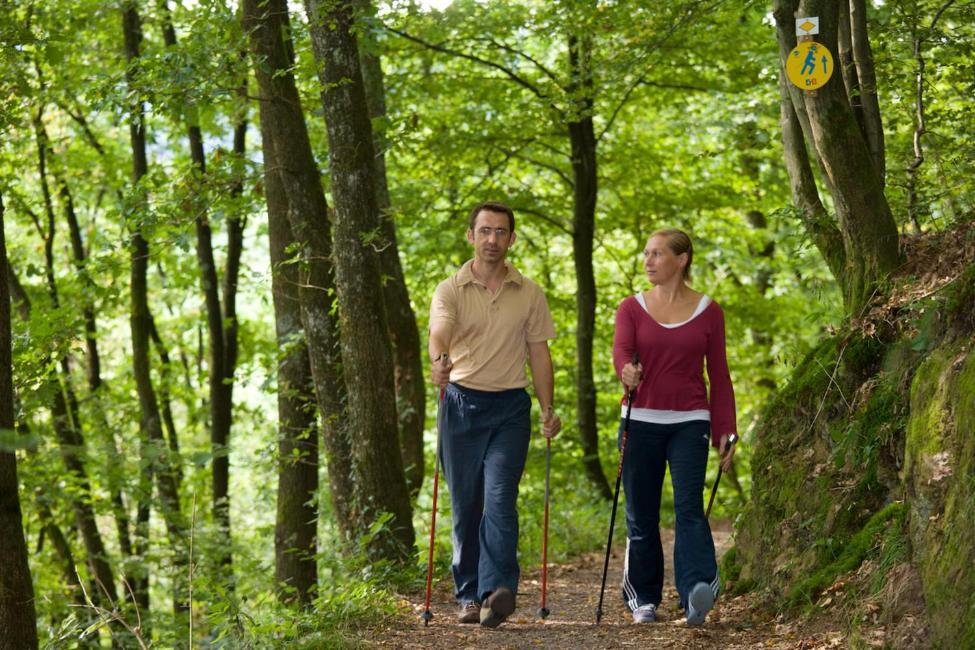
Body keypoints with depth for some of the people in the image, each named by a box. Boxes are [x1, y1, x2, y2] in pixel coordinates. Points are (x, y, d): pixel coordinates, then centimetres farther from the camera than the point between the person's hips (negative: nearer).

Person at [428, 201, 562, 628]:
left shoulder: (529, 295, 8)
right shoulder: (450, 290, 0)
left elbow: (539, 354, 12)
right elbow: (439, 333, -18)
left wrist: (548, 410, 5)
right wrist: (439, 360, -41)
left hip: (510, 406, 0)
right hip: (461, 403, 0)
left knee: (500, 498, -15)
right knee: (465, 505, 4)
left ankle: (498, 590, -25)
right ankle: (469, 596, 12)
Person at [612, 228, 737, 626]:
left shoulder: (707, 311, 5)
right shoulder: (631, 309, 6)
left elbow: (719, 375, 7)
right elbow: (620, 349, -13)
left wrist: (725, 431, 2)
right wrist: (627, 371, -37)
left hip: (689, 423, -2)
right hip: (641, 421, 2)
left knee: (689, 505, -18)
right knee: (641, 516, 4)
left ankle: (697, 592, -31)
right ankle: (643, 600, 17)